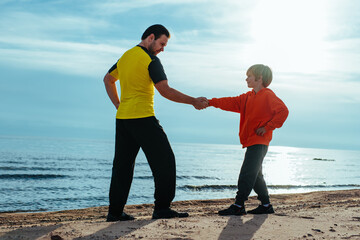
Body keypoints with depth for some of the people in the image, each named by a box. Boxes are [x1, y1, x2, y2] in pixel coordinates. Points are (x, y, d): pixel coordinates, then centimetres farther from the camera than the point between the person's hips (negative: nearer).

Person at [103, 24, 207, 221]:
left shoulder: (125, 56, 16)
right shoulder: (150, 60, -8)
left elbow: (108, 80, 27)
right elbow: (165, 91, -14)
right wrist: (193, 101, -8)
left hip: (122, 118, 8)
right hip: (143, 118, -8)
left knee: (122, 164, 10)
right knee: (164, 160, 0)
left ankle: (115, 211, 11)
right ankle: (162, 208, -3)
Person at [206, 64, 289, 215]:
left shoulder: (268, 95, -8)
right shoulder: (247, 97, 17)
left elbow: (283, 111, -16)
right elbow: (231, 103, 15)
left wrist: (268, 127, -16)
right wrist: (210, 102, 8)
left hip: (259, 142, -9)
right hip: (251, 142, 9)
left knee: (247, 174, -12)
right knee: (255, 175, 13)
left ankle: (238, 206, -11)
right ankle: (266, 205, 21)